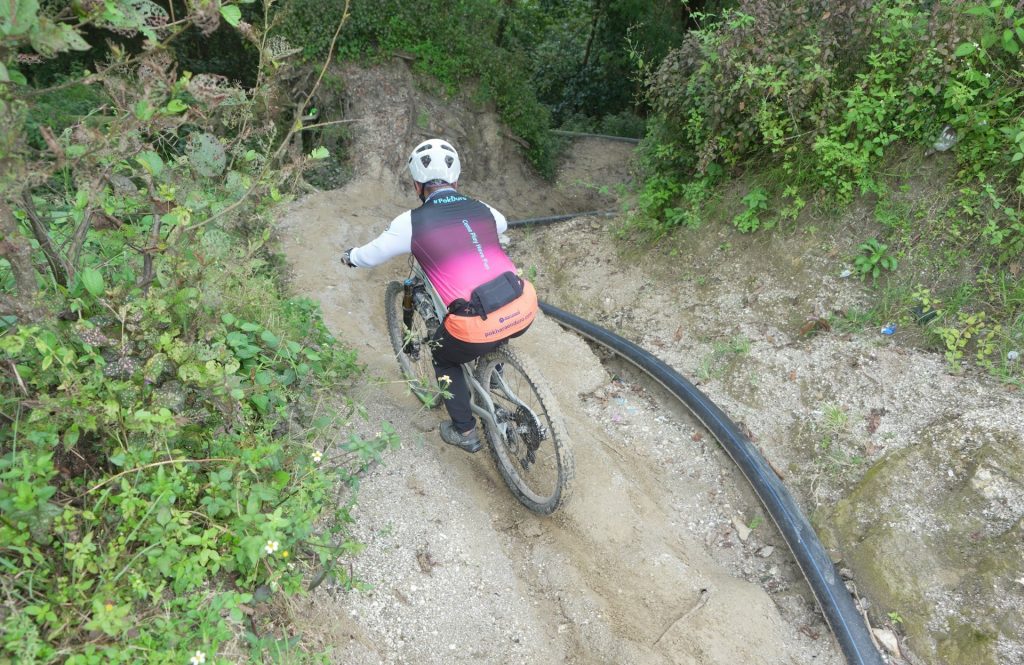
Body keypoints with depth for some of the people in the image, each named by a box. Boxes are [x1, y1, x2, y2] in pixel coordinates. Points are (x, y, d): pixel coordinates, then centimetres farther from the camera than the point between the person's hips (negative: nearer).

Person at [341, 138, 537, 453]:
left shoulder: (413, 222, 2)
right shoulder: (482, 209, 15)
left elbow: (371, 256, 18)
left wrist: (349, 256, 41)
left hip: (478, 327, -4)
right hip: (524, 309, 4)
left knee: (443, 356, 28)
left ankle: (465, 432, 34)